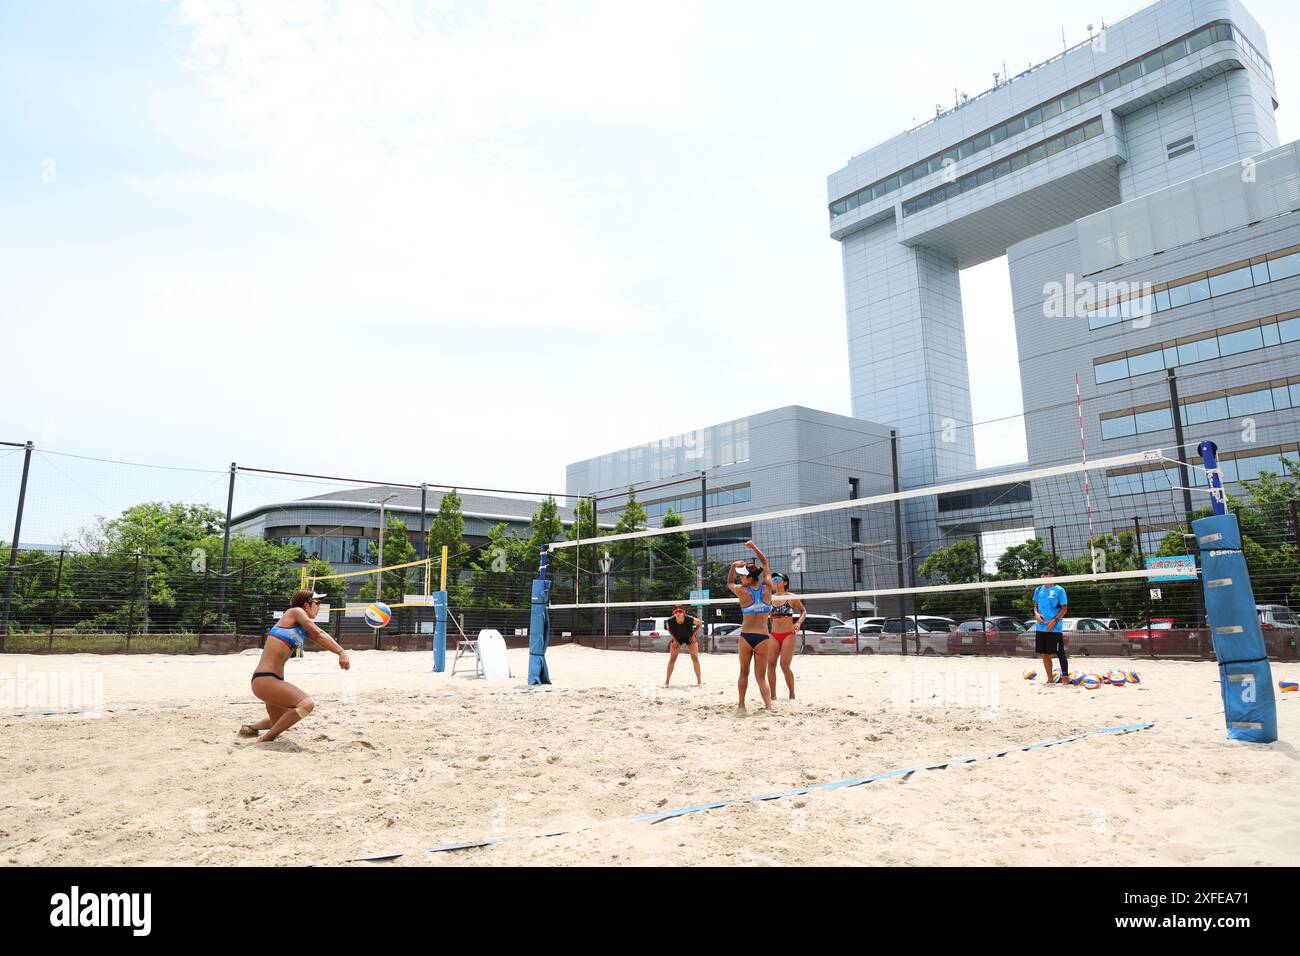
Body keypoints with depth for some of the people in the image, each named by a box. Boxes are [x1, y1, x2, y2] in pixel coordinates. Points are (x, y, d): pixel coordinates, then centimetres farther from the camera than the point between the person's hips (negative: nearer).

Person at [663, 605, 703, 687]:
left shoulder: (690, 619, -36)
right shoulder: (671, 621, -32)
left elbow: (700, 623, -13)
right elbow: (669, 630, -7)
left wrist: (693, 634, -18)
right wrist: (674, 640, -13)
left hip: (690, 638, -1)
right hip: (677, 639, 1)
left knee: (695, 658, -5)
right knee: (672, 659, -4)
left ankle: (699, 681, 6)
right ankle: (667, 681, 7)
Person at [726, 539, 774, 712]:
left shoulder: (742, 591, -6)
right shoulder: (767, 588, -1)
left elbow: (729, 584, 18)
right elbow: (765, 564, 14)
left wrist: (733, 567, 5)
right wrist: (754, 548, 14)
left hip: (746, 637, -1)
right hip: (763, 638, 1)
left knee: (744, 672, 17)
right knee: (761, 676, 7)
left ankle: (741, 705, 24)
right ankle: (768, 705, -10)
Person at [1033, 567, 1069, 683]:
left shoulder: (1059, 590, -5)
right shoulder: (1038, 590, 12)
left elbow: (1064, 608, -5)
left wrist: (1054, 620, -16)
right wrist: (1036, 614, -2)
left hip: (1054, 628, -6)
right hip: (1040, 627, 6)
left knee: (1060, 653, -4)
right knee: (1045, 654, 9)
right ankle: (1050, 679, 18)